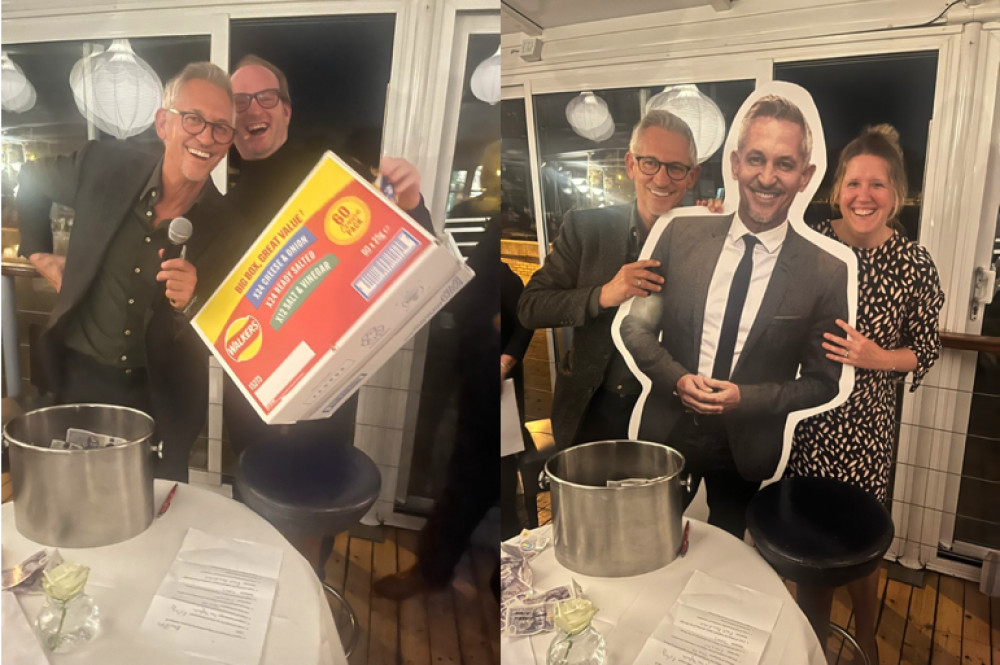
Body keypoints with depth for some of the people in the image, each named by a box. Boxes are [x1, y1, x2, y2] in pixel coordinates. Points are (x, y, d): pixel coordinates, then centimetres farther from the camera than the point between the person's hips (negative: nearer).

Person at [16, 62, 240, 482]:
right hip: (82, 379, 2)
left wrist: (192, 300, -26)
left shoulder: (224, 224, -14)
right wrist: (38, 252, 10)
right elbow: (33, 180, 13)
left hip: (163, 397, -1)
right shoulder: (104, 165, -10)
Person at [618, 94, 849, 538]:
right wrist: (678, 379, -17)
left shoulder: (826, 274, -12)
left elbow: (822, 381, -4)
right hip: (667, 433, 1)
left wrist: (746, 397, -18)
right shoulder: (681, 236, -9)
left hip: (745, 447, 0)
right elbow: (636, 328, -2)